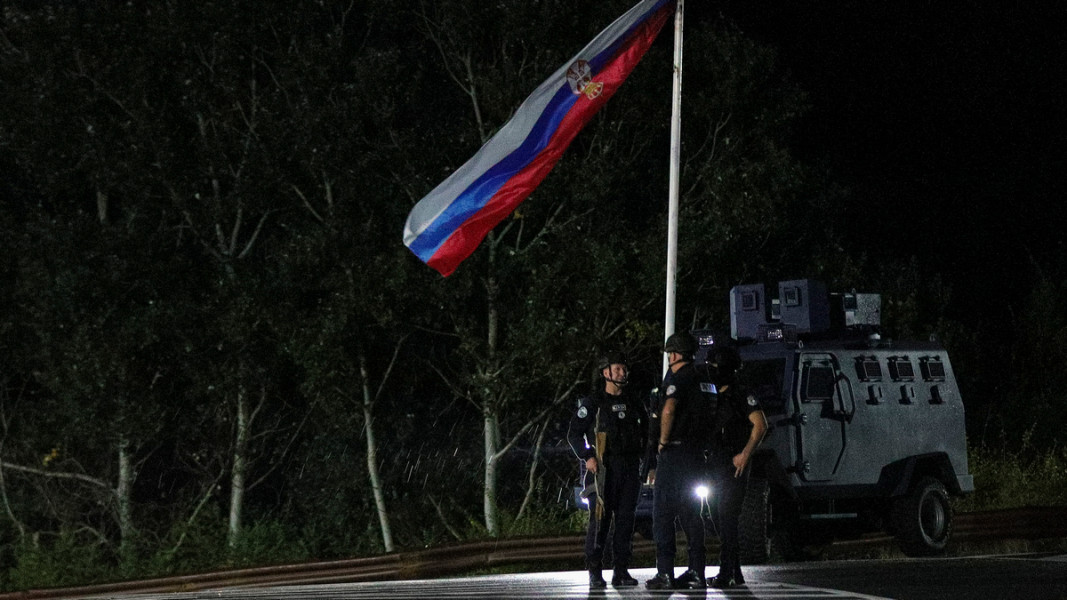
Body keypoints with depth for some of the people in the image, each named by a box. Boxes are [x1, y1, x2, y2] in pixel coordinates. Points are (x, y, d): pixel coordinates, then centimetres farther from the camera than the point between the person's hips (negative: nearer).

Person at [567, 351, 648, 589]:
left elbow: (645, 430, 26)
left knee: (626, 518, 3)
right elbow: (574, 433, 0)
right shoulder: (593, 402, 0)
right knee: (600, 518, -9)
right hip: (604, 468, -5)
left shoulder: (633, 402, 15)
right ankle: (595, 572, -8)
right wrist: (587, 457, -10)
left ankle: (622, 570, 7)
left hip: (630, 468, 5)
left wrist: (645, 455, 14)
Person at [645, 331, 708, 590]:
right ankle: (697, 571, 8)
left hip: (674, 451, -8)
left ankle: (665, 573, -11)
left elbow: (668, 410, -26)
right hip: (695, 453, 8)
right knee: (690, 513, 11)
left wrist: (663, 441, -14)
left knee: (663, 513, -5)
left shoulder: (677, 377, -11)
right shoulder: (697, 379, 17)